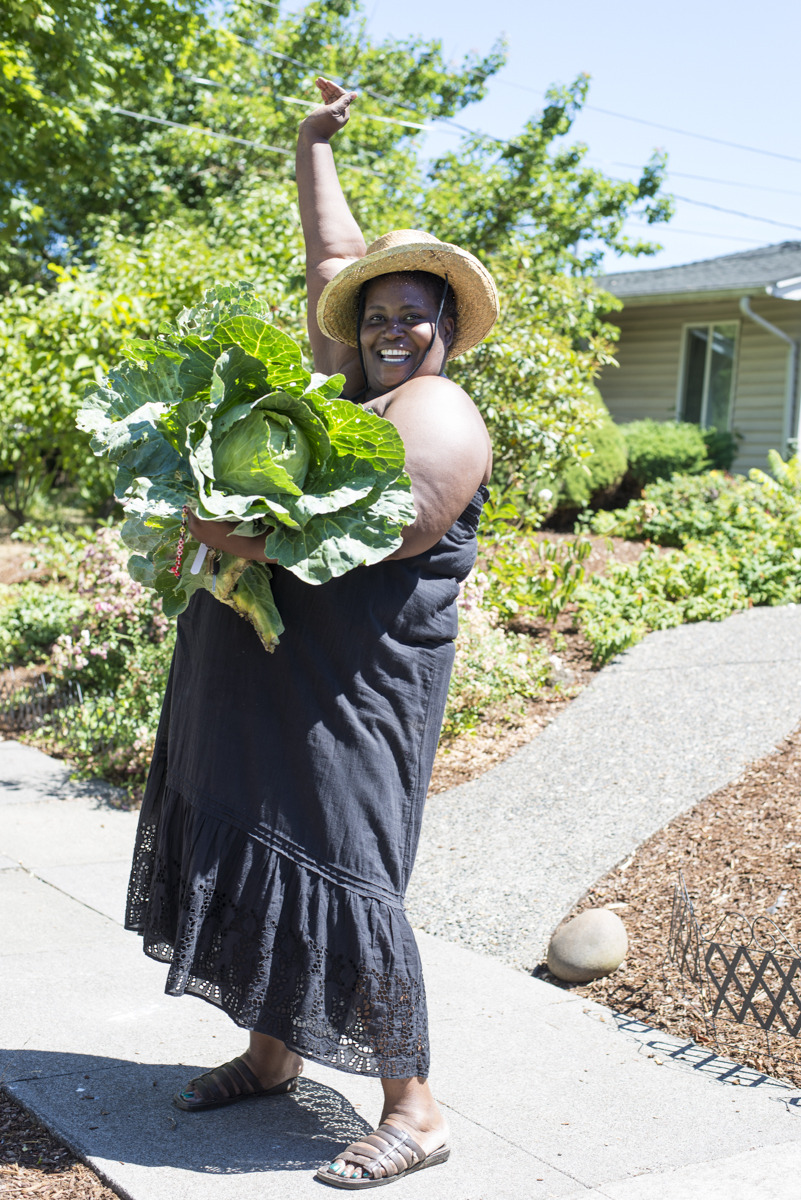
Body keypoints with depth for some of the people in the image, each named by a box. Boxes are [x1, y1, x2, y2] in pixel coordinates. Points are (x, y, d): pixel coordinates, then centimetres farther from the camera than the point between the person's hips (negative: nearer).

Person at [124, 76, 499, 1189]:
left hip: (350, 689, -9)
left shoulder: (441, 416, -10)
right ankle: (270, 1058, 29)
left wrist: (232, 534, -19)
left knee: (338, 875, -8)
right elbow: (332, 261, 25)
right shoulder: (351, 385, 15)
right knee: (252, 853, 14)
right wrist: (315, 144, 32)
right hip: (257, 678, 9)